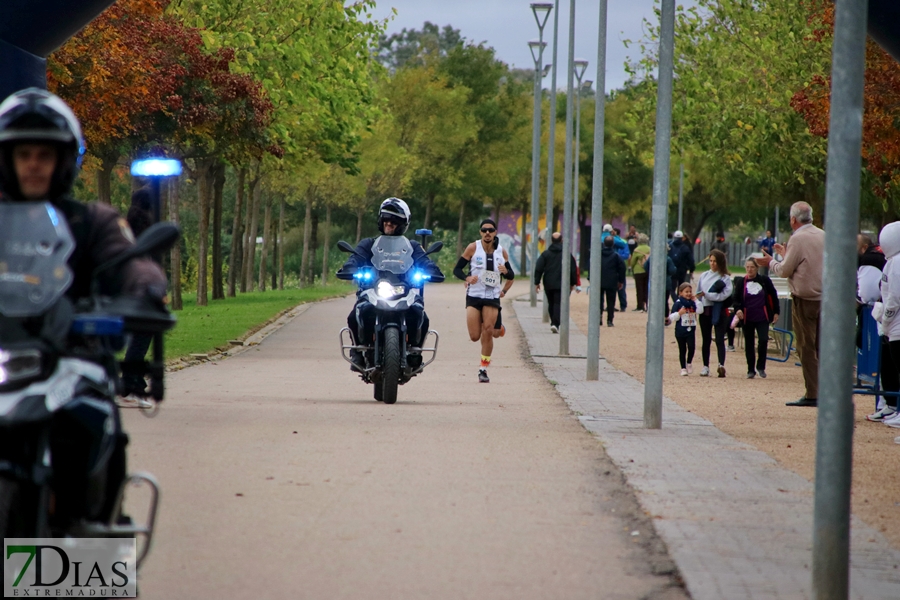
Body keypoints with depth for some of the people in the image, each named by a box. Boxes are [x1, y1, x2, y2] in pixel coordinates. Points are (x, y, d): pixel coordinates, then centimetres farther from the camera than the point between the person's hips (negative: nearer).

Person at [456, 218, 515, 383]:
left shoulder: (502, 251, 3)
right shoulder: (473, 248, -3)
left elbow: (511, 276, 14)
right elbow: (457, 269, -2)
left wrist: (505, 281, -9)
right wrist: (467, 278, -22)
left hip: (492, 297, 1)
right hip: (473, 296, -1)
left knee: (488, 332, -12)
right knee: (474, 336, -5)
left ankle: (484, 369, 0)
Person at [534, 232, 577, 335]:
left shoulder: (545, 254, 2)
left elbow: (538, 268, -1)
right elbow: (573, 270, 3)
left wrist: (537, 282, 4)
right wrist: (572, 283, 13)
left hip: (548, 284, 2)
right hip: (562, 284, -2)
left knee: (551, 304, 16)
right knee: (558, 303, -5)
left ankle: (553, 322, 23)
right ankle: (555, 323, -20)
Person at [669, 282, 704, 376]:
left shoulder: (693, 303, 6)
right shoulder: (678, 304, -4)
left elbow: (700, 311, -11)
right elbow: (672, 318, -6)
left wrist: (695, 300, -8)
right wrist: (679, 313, -23)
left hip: (691, 330, 2)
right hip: (680, 330, -2)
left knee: (692, 347, -14)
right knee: (682, 350, 6)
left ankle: (689, 363, 9)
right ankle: (683, 368, 14)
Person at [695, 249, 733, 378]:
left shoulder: (725, 278, -1)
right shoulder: (704, 276, 12)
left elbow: (724, 295, -13)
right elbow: (698, 293, 14)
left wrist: (706, 294, -14)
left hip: (719, 311, -4)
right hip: (705, 310, 4)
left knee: (719, 339, -13)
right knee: (706, 340, 9)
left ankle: (721, 365, -23)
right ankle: (705, 366, 15)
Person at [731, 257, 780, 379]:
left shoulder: (765, 281, 1)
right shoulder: (741, 282, 4)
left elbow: (773, 296, 9)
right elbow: (736, 299, 5)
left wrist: (776, 312, 6)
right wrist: (737, 309, -15)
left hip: (762, 318, -1)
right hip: (747, 318, 1)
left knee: (763, 340, -15)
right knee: (749, 344, 6)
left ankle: (760, 367, 2)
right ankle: (751, 370, 15)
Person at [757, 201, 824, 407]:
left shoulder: (798, 238, -12)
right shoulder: (822, 236, 9)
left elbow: (785, 270, -9)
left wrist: (770, 263, 10)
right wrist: (786, 254, 30)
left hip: (804, 299, -7)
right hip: (824, 296, 7)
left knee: (806, 347, -3)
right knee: (821, 346, 11)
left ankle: (812, 394, -4)